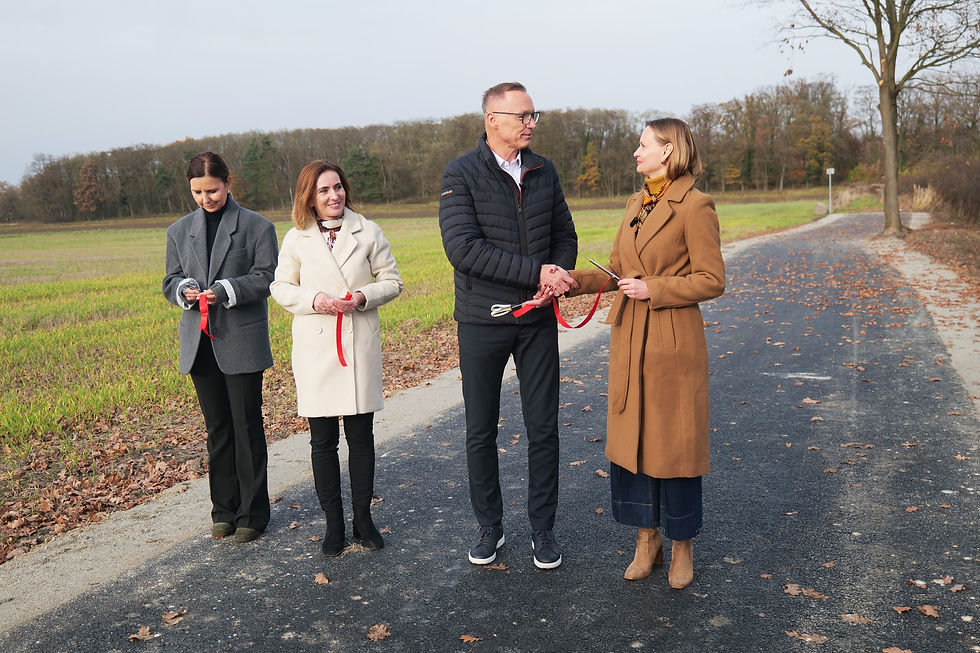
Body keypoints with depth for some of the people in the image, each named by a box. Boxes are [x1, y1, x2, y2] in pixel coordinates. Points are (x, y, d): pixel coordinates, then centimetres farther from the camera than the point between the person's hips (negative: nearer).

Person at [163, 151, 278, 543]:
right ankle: (224, 510, 24)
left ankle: (252, 514, 14)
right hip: (200, 343, 4)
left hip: (242, 342, -4)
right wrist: (184, 291, -10)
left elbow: (266, 277, -7)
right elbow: (170, 281, 13)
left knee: (247, 427, 2)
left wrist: (226, 291, -21)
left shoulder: (257, 227, -2)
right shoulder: (180, 231, 12)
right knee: (217, 428, 13)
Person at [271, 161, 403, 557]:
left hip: (360, 346, 0)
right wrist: (313, 300, -11)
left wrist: (364, 296, -13)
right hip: (315, 349, 0)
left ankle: (363, 517, 22)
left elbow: (392, 281, 7)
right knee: (323, 440, 5)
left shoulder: (368, 232, 3)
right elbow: (281, 288, 8)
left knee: (361, 436, 7)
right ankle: (333, 522, 18)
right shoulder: (296, 239, 3)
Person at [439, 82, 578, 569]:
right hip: (482, 322, -3)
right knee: (481, 433, 9)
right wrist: (536, 272, -23)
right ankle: (489, 526, 26)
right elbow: (463, 248, -20)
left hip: (537, 320, 3)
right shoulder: (461, 175, -8)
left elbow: (565, 235, 12)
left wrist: (557, 279, -10)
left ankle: (543, 529, 23)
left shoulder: (544, 171, 7)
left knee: (543, 429, 7)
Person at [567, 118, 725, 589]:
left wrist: (653, 290, -18)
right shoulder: (636, 204, 12)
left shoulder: (694, 205, -11)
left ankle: (682, 548, 25)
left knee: (674, 443, 5)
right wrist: (574, 280, 1)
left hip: (673, 343, -7)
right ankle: (646, 540, 28)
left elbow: (712, 280, -12)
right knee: (630, 440, 11)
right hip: (628, 340, 7)